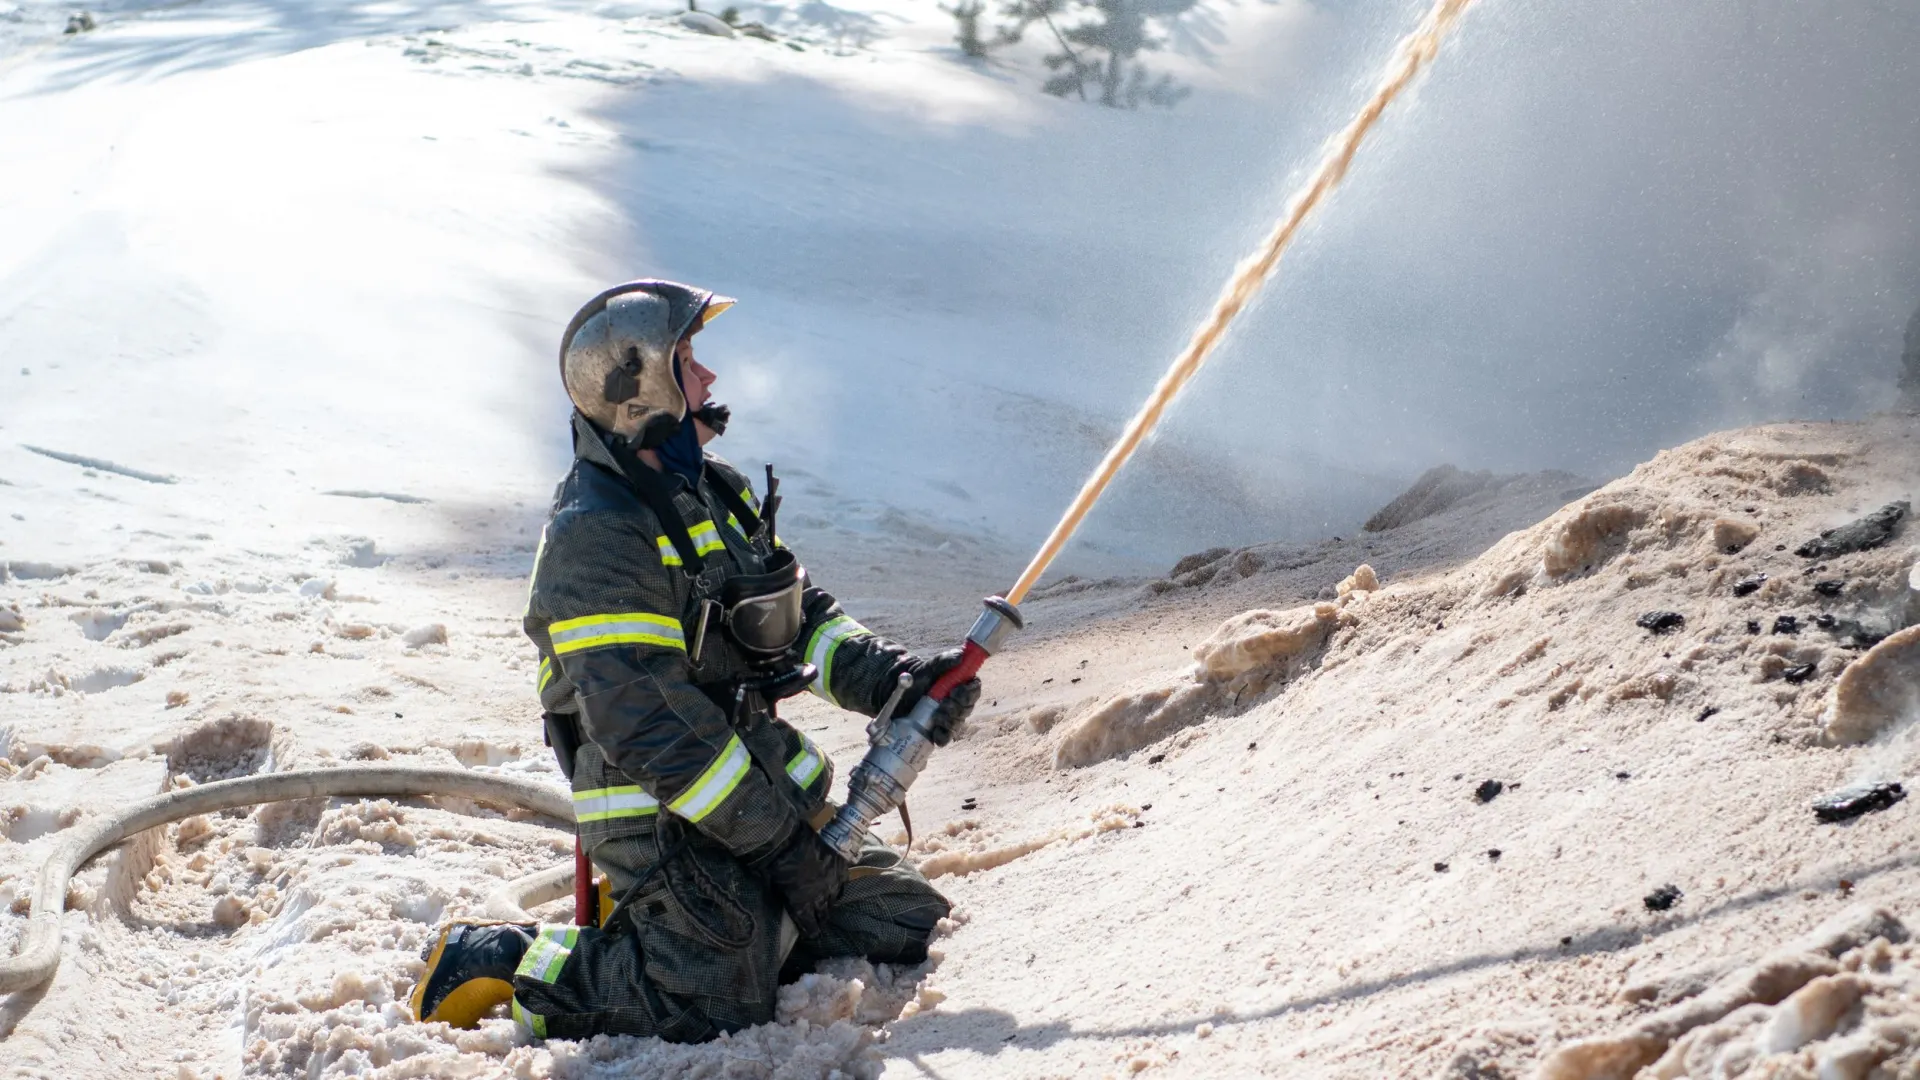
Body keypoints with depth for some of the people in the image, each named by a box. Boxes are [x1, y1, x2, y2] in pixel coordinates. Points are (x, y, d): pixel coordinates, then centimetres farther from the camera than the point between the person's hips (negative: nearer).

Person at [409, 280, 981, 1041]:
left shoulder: (716, 493, 13)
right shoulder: (595, 534, -18)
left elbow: (802, 616, 17)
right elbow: (643, 722, -23)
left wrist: (894, 679, -3)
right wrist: (777, 835, -23)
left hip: (767, 782, 9)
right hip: (668, 810, -9)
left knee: (903, 920, 9)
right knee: (717, 1005, -21)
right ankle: (496, 967, 0)